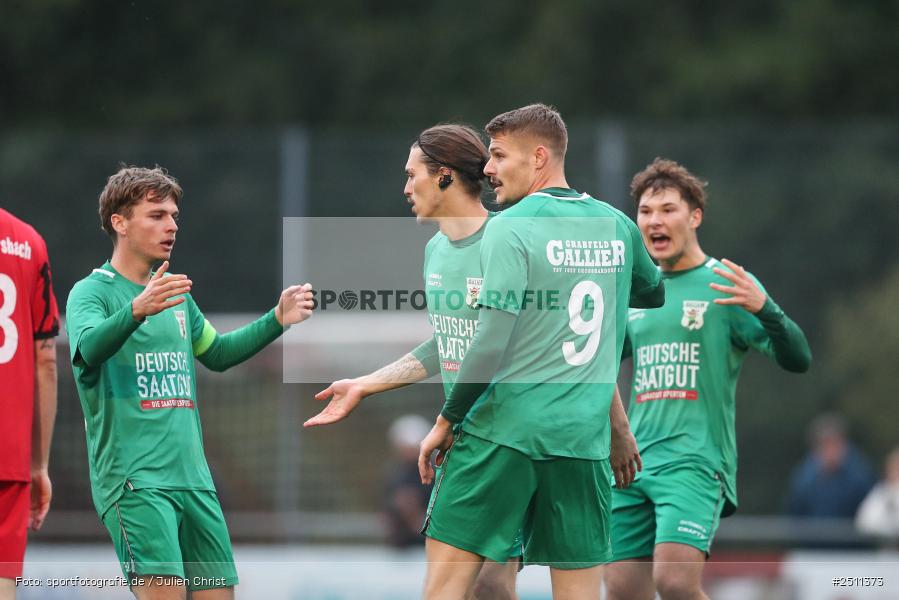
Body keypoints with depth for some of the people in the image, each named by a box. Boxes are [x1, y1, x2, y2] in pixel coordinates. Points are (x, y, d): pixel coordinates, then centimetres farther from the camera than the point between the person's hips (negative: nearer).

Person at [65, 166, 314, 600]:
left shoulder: (175, 294, 18)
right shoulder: (92, 291, -5)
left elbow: (216, 352, 32)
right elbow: (91, 346, -27)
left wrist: (276, 320, 18)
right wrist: (137, 310, -46)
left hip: (193, 477, 8)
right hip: (133, 479, -8)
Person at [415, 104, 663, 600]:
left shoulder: (510, 228, -8)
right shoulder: (616, 226, 9)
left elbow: (491, 341, -14)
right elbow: (654, 293, 30)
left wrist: (446, 420, -5)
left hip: (505, 429, -5)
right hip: (584, 439, 5)